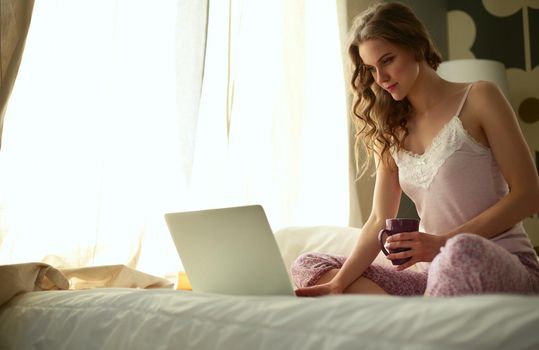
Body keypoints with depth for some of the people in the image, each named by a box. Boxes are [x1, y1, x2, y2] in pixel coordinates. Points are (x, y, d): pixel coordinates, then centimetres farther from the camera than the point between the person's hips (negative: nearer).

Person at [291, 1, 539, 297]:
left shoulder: (478, 98, 0)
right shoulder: (392, 131, 14)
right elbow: (380, 222, 5)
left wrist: (444, 242, -15)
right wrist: (338, 285, -12)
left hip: (503, 265, -5)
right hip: (436, 273, 6)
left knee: (463, 252, -42)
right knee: (307, 266, -6)